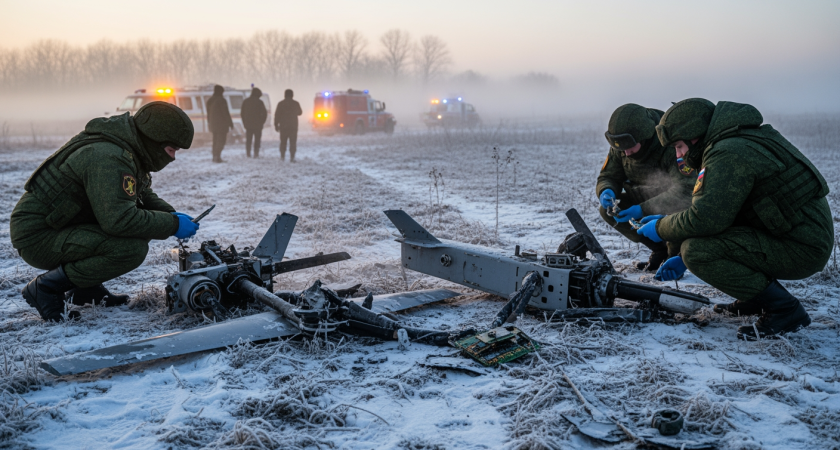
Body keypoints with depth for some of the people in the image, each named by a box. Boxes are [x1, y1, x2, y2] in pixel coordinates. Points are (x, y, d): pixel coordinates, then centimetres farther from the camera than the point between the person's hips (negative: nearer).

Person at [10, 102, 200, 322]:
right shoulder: (108, 159, -26)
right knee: (133, 248, -26)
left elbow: (145, 196, 19)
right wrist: (173, 225, -23)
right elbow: (119, 219, -33)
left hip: (60, 226, 10)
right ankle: (47, 287, -11)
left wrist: (172, 214, 0)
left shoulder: (130, 151, 7)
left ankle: (86, 289, 12)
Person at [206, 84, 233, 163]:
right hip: (222, 123, -8)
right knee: (221, 140, -7)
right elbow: (225, 112, -14)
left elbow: (208, 113, 15)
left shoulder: (210, 100, 10)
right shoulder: (221, 100, -14)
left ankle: (214, 157, 15)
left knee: (216, 140, 14)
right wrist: (230, 123, -8)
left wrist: (209, 123, 22)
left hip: (213, 123, 8)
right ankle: (217, 157, -15)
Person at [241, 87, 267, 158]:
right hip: (257, 125, -3)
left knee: (248, 139, 10)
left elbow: (242, 113, 8)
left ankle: (248, 154, 6)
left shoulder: (245, 101, 6)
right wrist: (262, 122, 4)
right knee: (257, 140, 3)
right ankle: (256, 154, -2)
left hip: (248, 124, 3)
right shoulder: (259, 102, -8)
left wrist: (245, 123, 13)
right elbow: (265, 113, -9)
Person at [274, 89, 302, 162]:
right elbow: (300, 112, 15)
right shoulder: (296, 104, -1)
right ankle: (292, 157, -7)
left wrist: (276, 124, 3)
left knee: (283, 142, 10)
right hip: (293, 126, 0)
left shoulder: (280, 103, -3)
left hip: (283, 126, 0)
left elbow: (277, 115, -4)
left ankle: (282, 156, 9)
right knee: (293, 142, 0)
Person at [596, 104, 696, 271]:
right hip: (646, 199, 7)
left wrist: (644, 209, -46)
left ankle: (676, 253, -5)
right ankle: (659, 250, 3)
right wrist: (606, 192, -30)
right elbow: (608, 177, -4)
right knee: (608, 210, -14)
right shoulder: (620, 147, -12)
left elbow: (686, 190, -40)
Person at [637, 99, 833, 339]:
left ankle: (783, 308, -10)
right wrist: (683, 260, 18)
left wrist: (661, 228, -8)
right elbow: (718, 213, 20)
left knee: (696, 250, -21)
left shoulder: (729, 154, -19)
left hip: (800, 248, -10)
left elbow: (705, 218, -27)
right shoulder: (744, 140, 15)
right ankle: (754, 299, 17)